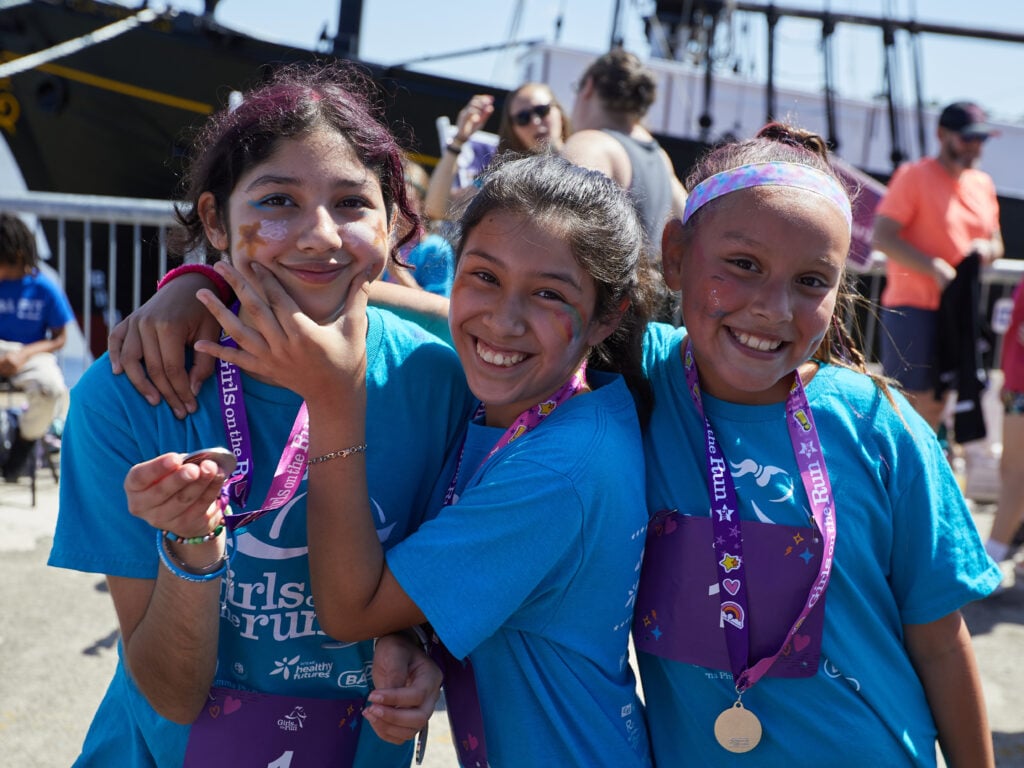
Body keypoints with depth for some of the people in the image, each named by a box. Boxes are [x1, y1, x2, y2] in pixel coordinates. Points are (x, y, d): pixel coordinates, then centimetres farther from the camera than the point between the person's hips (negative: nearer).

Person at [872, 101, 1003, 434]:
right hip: (912, 306, -7)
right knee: (906, 398, -10)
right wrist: (936, 268, -22)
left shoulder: (983, 184, 14)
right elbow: (882, 237, -15)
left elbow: (996, 243, 24)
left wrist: (987, 249, -1)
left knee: (935, 402, 11)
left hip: (959, 308, 7)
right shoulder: (914, 175, -7)